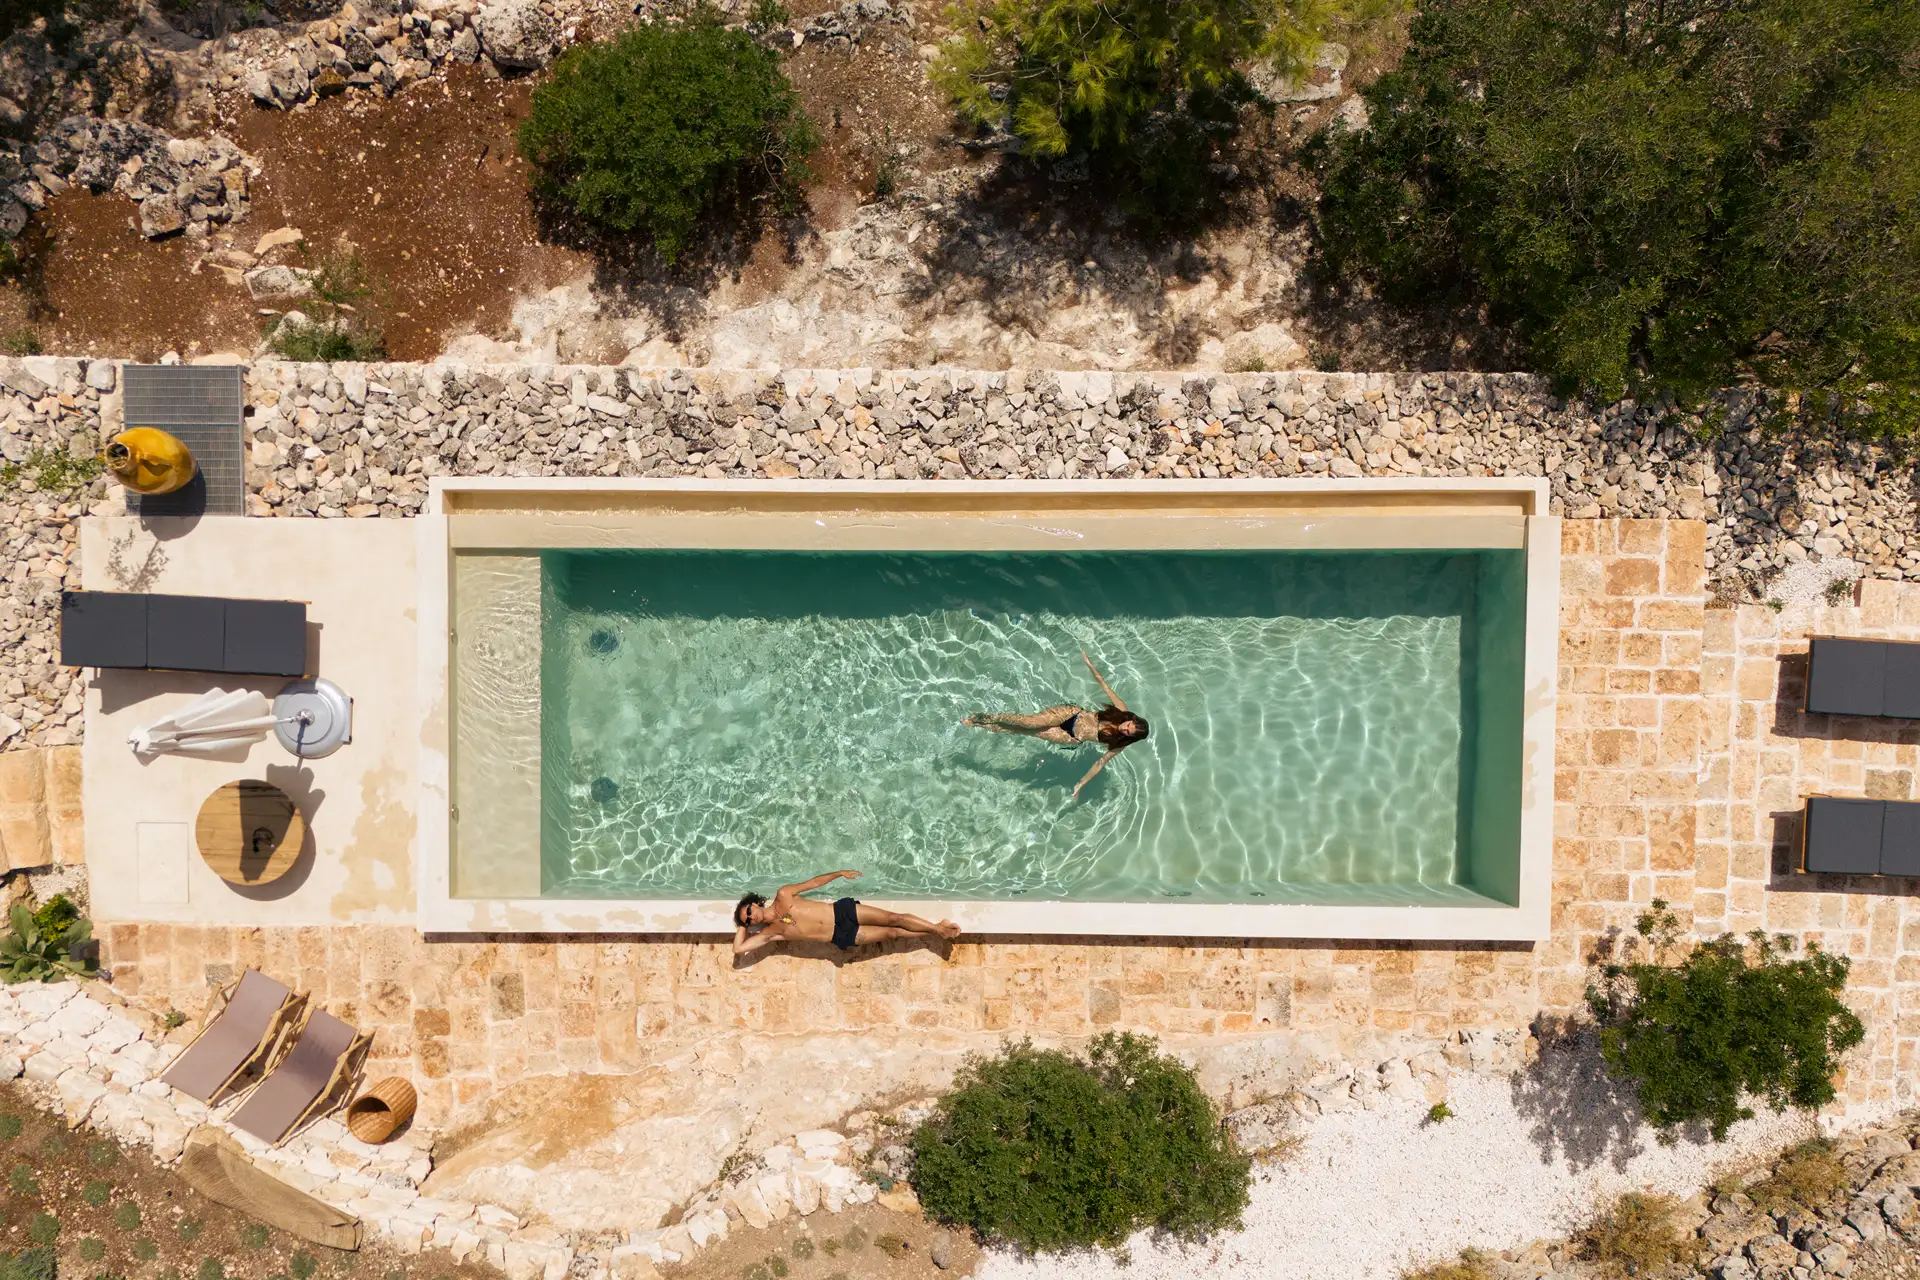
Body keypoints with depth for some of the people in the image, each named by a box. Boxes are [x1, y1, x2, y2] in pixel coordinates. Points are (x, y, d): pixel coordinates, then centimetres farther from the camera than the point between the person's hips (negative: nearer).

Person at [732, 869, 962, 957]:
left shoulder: (783, 895, 1)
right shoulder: (770, 933, -3)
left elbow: (813, 883, 8)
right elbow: (738, 949, -9)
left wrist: (839, 874, 5)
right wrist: (742, 927, 1)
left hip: (842, 910, 1)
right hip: (843, 938, -1)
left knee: (894, 918, -6)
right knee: (891, 933, -5)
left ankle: (938, 928, 10)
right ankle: (937, 932, 7)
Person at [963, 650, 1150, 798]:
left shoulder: (1119, 746, -13)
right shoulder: (1121, 709, -12)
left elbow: (1101, 763, -6)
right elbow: (1104, 686, -8)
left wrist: (1080, 784, -9)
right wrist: (1089, 664, -14)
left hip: (1073, 738, -1)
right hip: (1073, 713, 1)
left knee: (1023, 731, -8)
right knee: (1030, 722, -20)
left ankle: (981, 726, 6)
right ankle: (987, 718, 0)